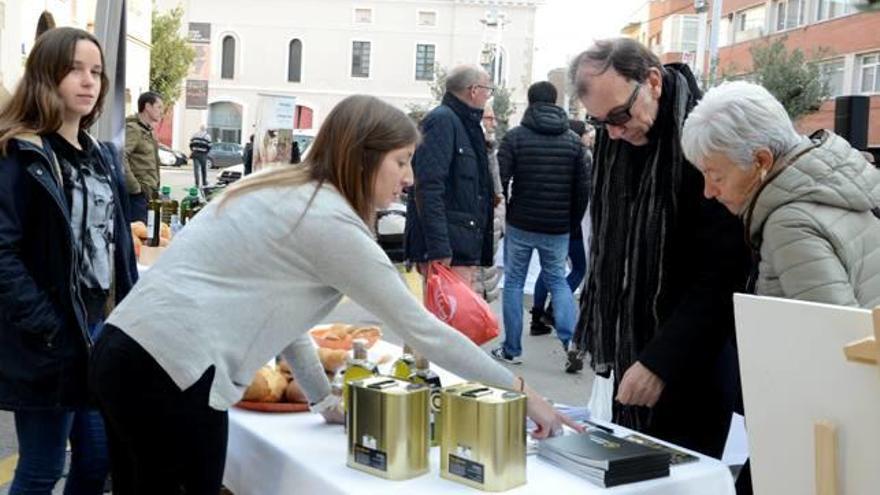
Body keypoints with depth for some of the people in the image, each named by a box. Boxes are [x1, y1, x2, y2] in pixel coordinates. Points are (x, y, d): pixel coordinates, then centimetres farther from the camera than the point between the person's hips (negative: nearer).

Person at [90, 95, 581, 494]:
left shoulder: (284, 192, 15)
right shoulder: (330, 221, -13)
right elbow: (422, 329, -11)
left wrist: (325, 396, 21)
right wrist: (521, 392, -3)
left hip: (127, 349, 9)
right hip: (173, 370, -9)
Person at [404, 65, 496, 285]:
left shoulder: (467, 125, 21)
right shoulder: (442, 120, -10)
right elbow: (429, 188, -20)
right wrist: (438, 249, -26)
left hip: (465, 250, 10)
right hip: (448, 250, -10)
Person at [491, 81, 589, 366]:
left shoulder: (515, 137, -5)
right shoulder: (573, 141, 4)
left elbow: (500, 182, -9)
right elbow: (582, 188, 4)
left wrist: (501, 216, 5)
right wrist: (572, 223, 14)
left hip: (520, 225, -2)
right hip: (558, 228, 2)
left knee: (514, 282, 10)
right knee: (558, 280, 17)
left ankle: (511, 350, 11)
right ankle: (570, 340, -1)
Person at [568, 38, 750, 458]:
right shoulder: (615, 141, 2)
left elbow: (723, 270, -21)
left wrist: (661, 359, -22)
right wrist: (607, 338, 9)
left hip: (695, 359, -6)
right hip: (632, 347, 6)